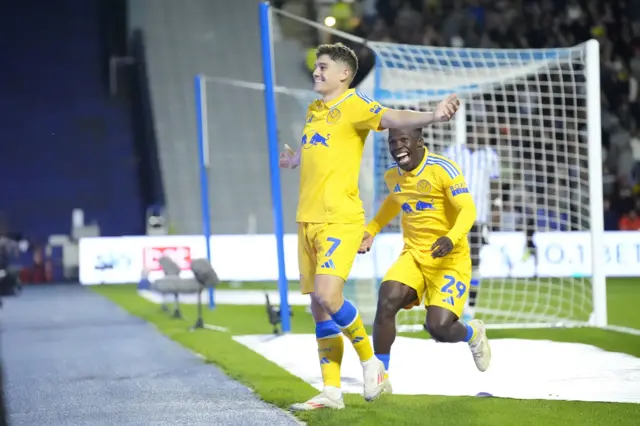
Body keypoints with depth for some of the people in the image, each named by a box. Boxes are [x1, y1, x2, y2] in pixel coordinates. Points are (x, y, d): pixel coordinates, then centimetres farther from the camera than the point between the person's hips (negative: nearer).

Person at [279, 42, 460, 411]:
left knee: (327, 296, -21)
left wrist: (433, 116, -42)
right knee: (320, 308, 7)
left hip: (340, 220, -8)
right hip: (309, 219, 8)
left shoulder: (353, 104, -6)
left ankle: (371, 362, 1)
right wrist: (295, 159, 57)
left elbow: (393, 118, -24)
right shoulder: (314, 110, 16)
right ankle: (332, 391, 13)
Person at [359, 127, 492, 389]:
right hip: (413, 255, 5)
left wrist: (452, 238, -40)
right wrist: (371, 230, 26)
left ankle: (473, 334, 22)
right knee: (386, 303, -22)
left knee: (438, 328, -16)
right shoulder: (392, 175, 6)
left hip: (449, 259, -5)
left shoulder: (442, 169, -15)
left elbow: (468, 210, -22)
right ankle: (381, 377, -9)